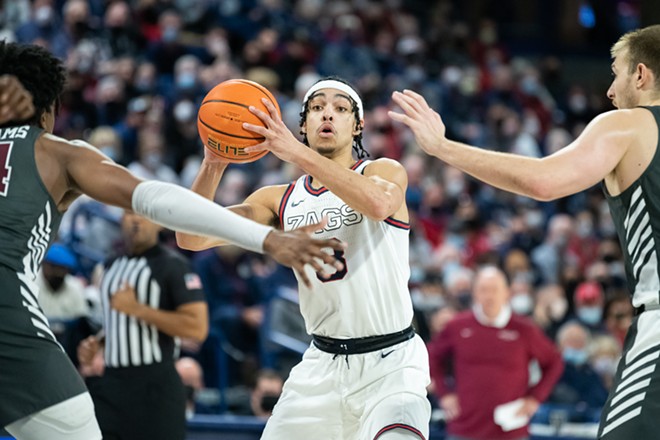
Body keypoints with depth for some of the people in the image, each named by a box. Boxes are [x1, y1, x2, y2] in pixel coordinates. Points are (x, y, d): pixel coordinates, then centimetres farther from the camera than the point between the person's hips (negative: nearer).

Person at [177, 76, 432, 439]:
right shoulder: (279, 200, 8)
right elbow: (191, 239, -1)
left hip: (390, 364, -5)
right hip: (322, 365, 5)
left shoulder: (384, 171, -3)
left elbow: (378, 203, -29)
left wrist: (296, 151, -34)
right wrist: (213, 166, -17)